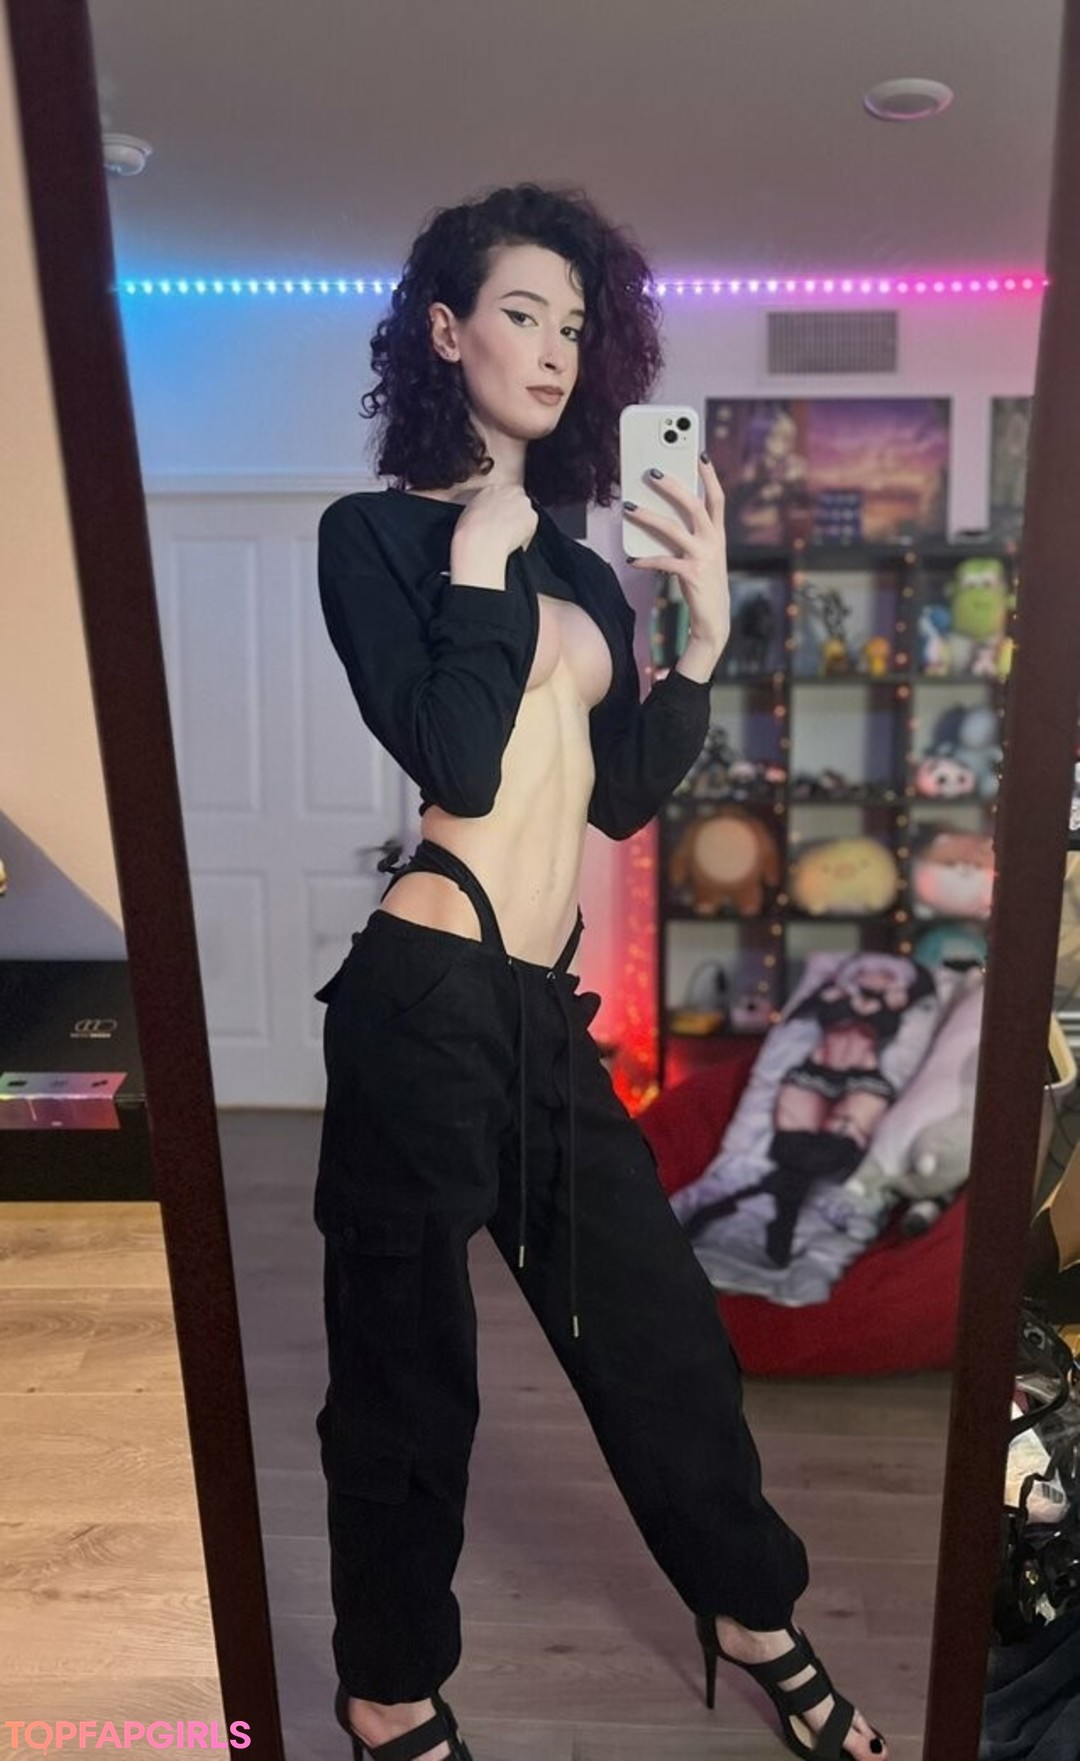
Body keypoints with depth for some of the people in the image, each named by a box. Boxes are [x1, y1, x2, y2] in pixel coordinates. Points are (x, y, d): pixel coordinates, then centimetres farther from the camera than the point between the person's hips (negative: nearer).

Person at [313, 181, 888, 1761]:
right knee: (410, 1357, 10)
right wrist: (480, 562, -10)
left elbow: (623, 796, 9)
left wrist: (707, 632, 1)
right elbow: (453, 764, -16)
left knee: (657, 1320, 18)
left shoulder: (580, 567, 16)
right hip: (429, 990, -6)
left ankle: (753, 1614, 43)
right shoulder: (373, 531, -2)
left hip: (543, 1004, 7)